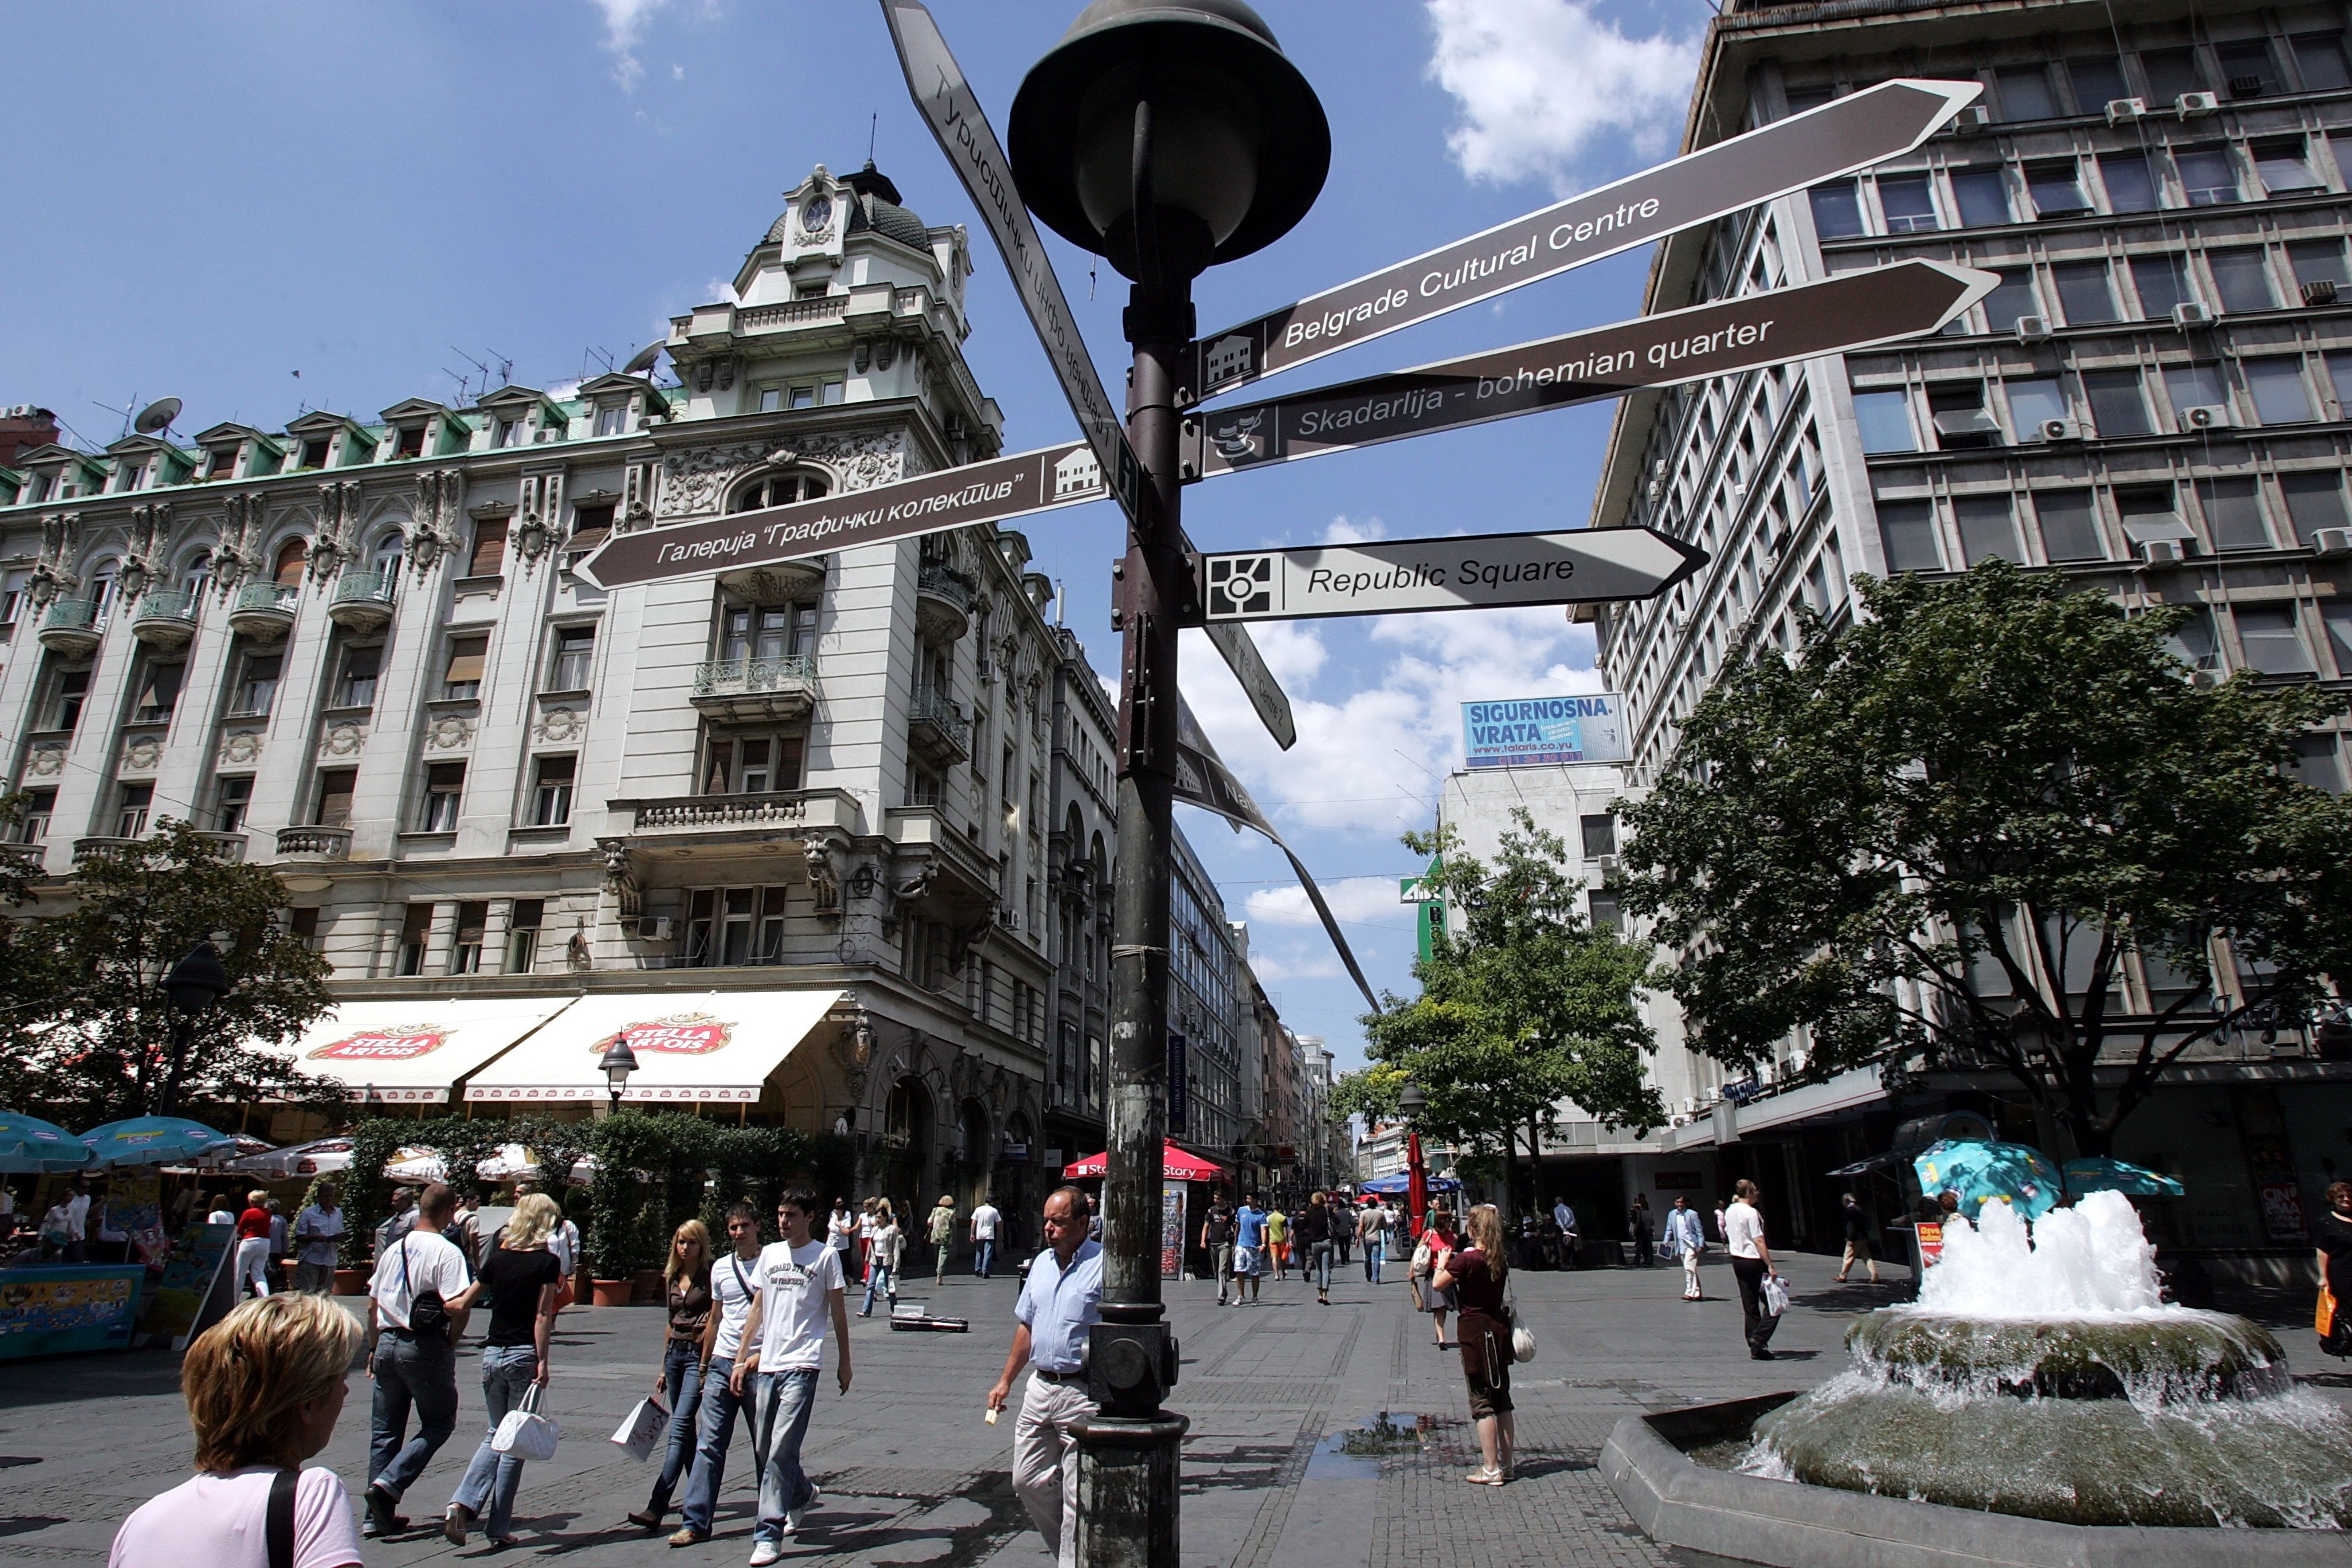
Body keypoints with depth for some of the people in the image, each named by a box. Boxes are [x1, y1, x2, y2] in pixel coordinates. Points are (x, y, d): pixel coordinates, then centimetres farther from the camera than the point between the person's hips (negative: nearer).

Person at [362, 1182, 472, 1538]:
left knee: (384, 1431, 14)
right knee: (439, 1424, 8)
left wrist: (374, 1349, 25)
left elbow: (372, 1306, 15)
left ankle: (378, 1516, 17)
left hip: (387, 1344, 7)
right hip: (426, 1348, -7)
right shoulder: (445, 1252, -13)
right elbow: (457, 1306, -22)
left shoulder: (393, 1250, 10)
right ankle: (389, 1485, -8)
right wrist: (452, 1342, -4)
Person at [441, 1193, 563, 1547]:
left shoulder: (498, 1257, 5)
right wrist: (542, 1363, -12)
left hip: (493, 1354, 5)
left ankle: (461, 1504, 0)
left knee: (495, 1434, 19)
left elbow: (463, 1302, 15)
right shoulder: (546, 1262, -9)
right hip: (524, 1356, -5)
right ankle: (498, 1528, 10)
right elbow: (542, 1316, -14)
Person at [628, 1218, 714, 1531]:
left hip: (698, 1353, -7)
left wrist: (705, 1365, -15)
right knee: (684, 1428, 12)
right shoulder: (673, 1278, 12)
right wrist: (663, 1367, 18)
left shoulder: (710, 1276, -8)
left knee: (680, 1427, -13)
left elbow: (716, 1322, -11)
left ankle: (657, 1507, -16)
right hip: (675, 1352, 8)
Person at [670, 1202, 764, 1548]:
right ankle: (695, 1522, 4)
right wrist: (704, 1366, 19)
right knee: (709, 1444, -1)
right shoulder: (721, 1268, 10)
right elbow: (716, 1319, 18)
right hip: (722, 1363, 4)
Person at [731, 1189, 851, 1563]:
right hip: (767, 1364, 6)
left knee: (781, 1450, -10)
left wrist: (844, 1362, 3)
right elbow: (758, 1309, 16)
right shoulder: (769, 1254, 10)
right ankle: (803, 1493, 39)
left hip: (801, 1365, -6)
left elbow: (838, 1311, 1)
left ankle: (769, 1536, -1)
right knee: (763, 1447, 14)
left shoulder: (826, 1256, -3)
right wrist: (743, 1358, 12)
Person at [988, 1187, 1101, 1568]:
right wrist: (1005, 1380, 18)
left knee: (1077, 1497, -1)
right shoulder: (1042, 1263, 10)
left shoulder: (1104, 1265, -13)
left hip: (1083, 1393, -7)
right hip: (1039, 1388, 8)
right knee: (1028, 1481, 14)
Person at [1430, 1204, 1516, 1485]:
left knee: (1482, 1401, 0)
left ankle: (1491, 1470, 2)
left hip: (1474, 1330, -6)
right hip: (1499, 1327, 6)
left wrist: (1442, 1262, 7)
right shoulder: (1502, 1260, 2)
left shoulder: (1466, 1259, -17)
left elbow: (1438, 1283, -11)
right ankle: (1505, 1466, 19)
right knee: (1502, 1400, 13)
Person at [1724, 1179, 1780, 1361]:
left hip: (1737, 1260, 8)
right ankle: (1759, 1339, -10)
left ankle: (1754, 1345, 11)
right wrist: (1770, 1266, -19)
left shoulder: (1729, 1211, 9)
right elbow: (1759, 1241, -19)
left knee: (1749, 1304, 11)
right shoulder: (1751, 1212, -15)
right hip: (1754, 1261, -8)